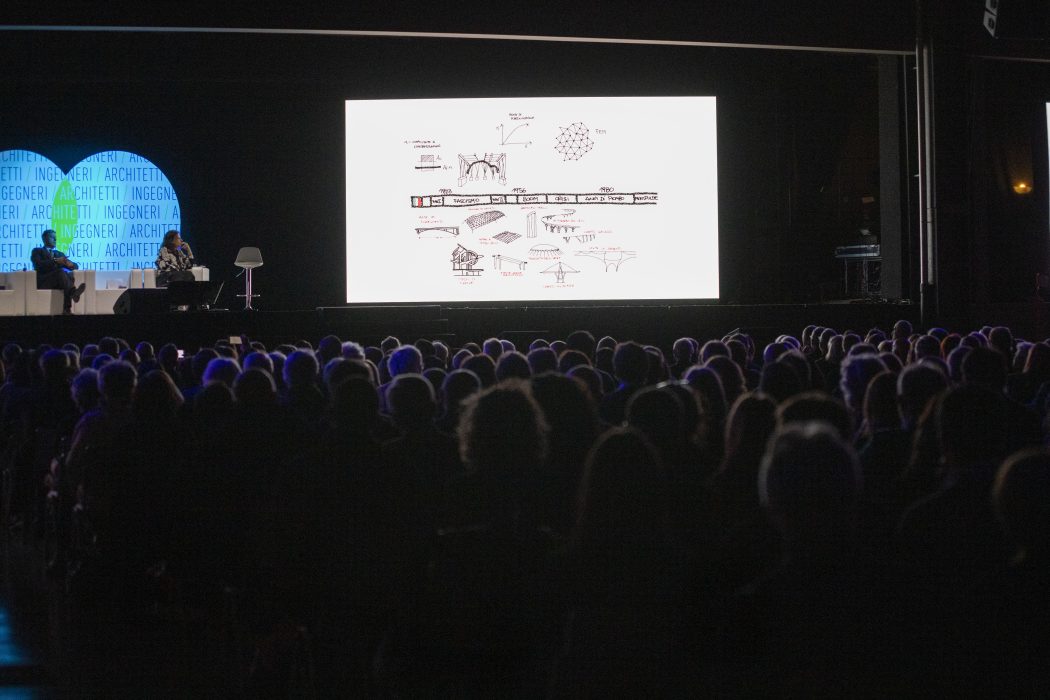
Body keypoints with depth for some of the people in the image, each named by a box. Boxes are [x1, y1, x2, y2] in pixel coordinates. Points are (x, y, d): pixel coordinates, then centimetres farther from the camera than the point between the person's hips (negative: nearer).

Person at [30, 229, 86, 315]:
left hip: (58, 281, 4)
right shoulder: (37, 251, 16)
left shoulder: (59, 254, 30)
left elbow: (76, 266, 19)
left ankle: (66, 308, -45)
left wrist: (70, 264, -7)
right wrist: (55, 261, -20)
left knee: (71, 275, -31)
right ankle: (73, 292, -59)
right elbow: (38, 264, -7)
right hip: (43, 282, -4)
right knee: (60, 271, -34)